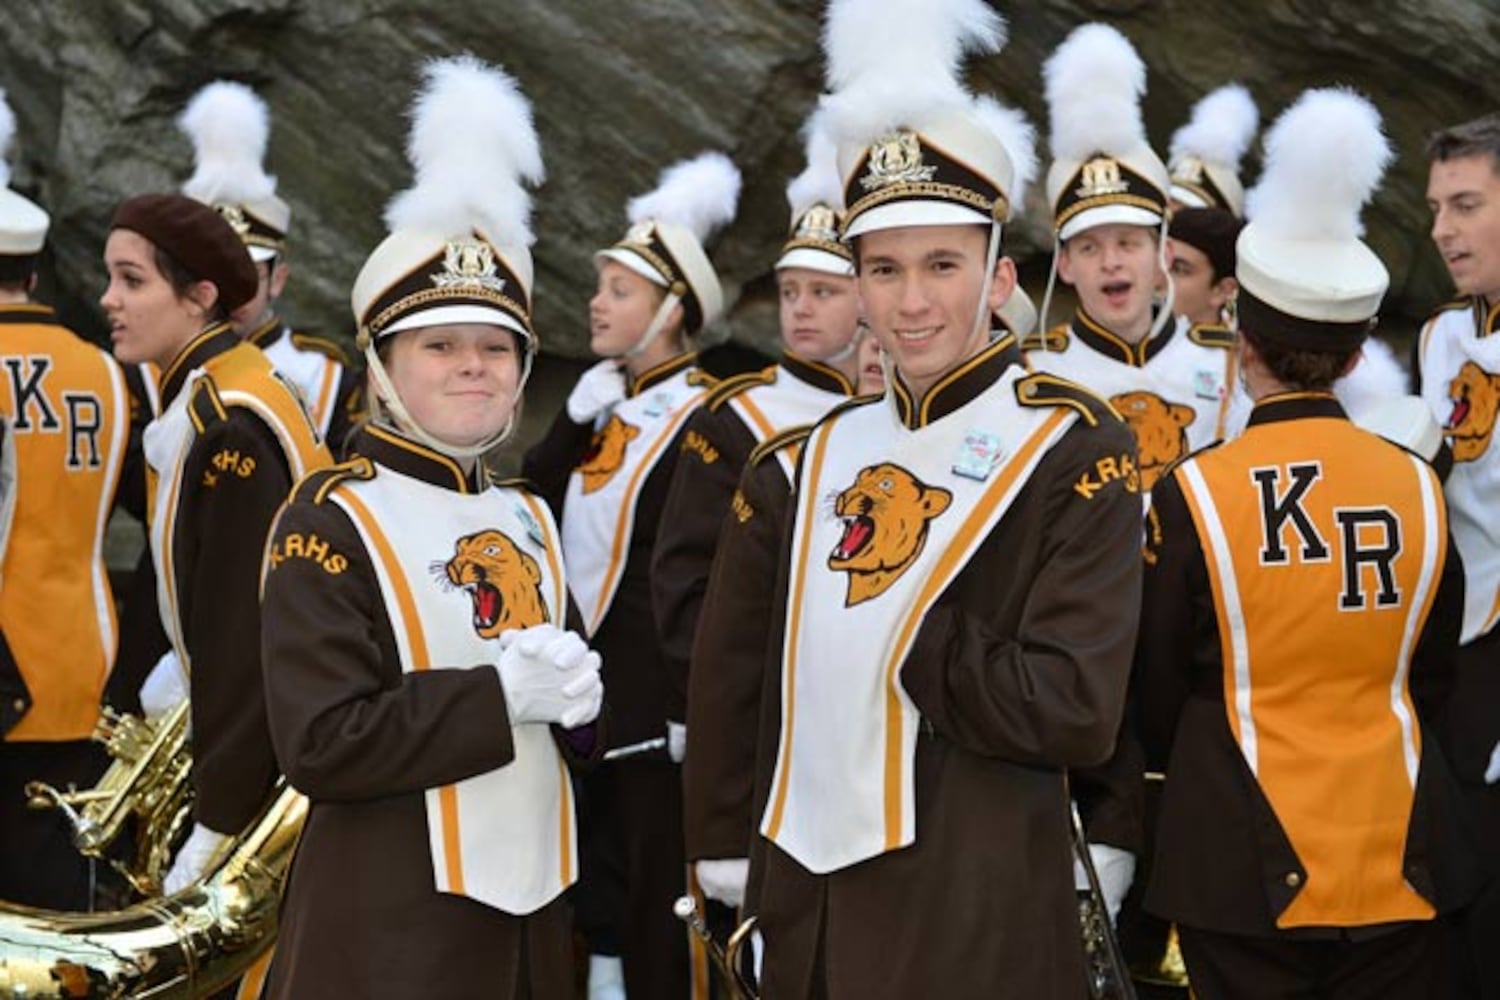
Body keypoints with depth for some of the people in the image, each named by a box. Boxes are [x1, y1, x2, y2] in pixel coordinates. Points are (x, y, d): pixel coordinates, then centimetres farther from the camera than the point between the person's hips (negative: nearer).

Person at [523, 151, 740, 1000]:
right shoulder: (601, 403, 12)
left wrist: (694, 704, -17)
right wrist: (577, 418, -7)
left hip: (653, 696, -8)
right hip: (583, 687, 8)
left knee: (660, 894, -1)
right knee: (596, 879, 15)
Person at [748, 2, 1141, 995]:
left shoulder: (1073, 445, -9)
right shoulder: (832, 447, 10)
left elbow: (1076, 713, -19)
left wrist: (894, 642, -13)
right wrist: (770, 880, 12)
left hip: (978, 913, -5)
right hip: (814, 894, 6)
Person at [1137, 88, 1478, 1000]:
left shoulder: (1194, 493, -12)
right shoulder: (1419, 487, -3)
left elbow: (1159, 691, -1)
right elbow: (1433, 678, 10)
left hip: (1248, 862, -2)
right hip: (1399, 857, 2)